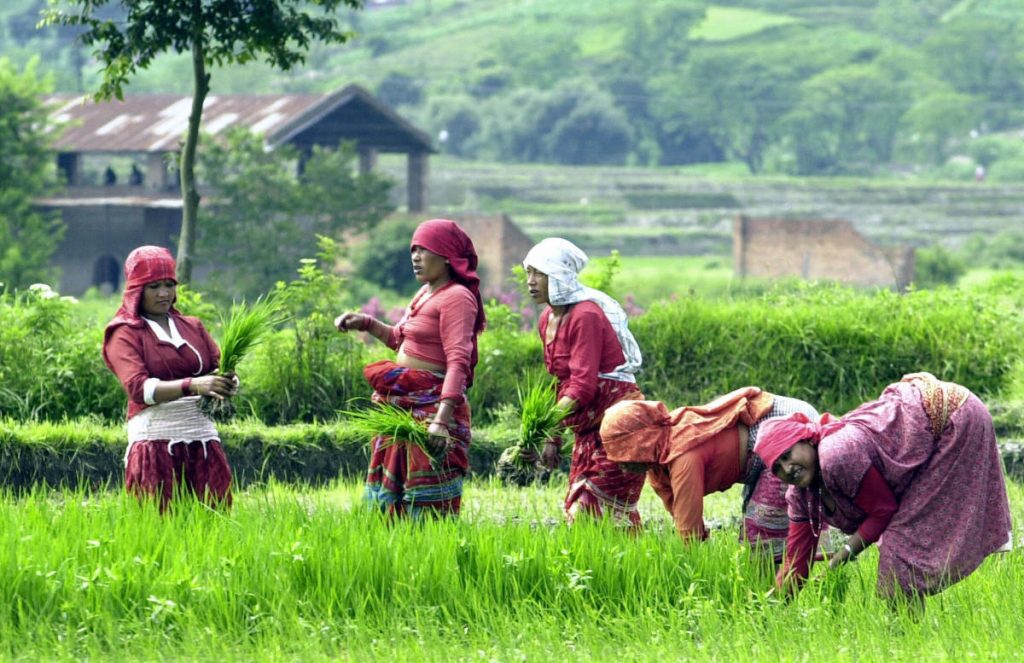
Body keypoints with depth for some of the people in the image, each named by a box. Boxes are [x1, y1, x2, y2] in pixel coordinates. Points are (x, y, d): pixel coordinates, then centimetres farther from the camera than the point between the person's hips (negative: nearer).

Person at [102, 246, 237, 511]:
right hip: (155, 439, -4)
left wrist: (226, 384, -15)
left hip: (203, 438, 4)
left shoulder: (192, 327, 19)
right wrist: (192, 385, -26)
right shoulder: (124, 334, 4)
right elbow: (138, 387, -12)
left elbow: (220, 368, 11)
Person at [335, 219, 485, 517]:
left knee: (428, 501, -7)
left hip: (432, 405, -10)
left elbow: (458, 362, -23)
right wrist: (366, 324, 15)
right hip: (404, 404, 10)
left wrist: (442, 419, -33)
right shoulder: (426, 293, 15)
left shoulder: (457, 298, -13)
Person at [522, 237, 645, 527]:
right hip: (588, 426, 9)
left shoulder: (585, 316, -18)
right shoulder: (547, 320, 10)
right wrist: (554, 438, 13)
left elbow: (582, 384, -25)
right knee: (577, 507, 7)